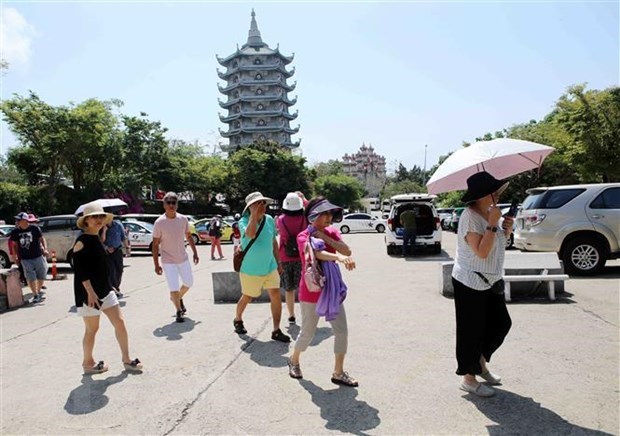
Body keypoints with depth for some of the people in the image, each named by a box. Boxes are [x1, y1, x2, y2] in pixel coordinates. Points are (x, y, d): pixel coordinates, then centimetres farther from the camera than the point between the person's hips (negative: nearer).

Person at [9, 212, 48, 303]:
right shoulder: (15, 232, 0)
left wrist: (45, 249, -10)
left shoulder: (35, 228, -5)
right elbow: (14, 245, 10)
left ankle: (39, 291, 31)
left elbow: (41, 239, 3)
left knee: (41, 276, 9)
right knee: (31, 277, -3)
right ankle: (35, 295, 8)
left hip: (38, 256, 0)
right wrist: (15, 257, 6)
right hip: (25, 259, 0)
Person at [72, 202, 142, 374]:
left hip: (105, 289, 8)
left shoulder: (97, 239, 12)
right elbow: (80, 269, -20)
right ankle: (88, 363, 26)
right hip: (89, 292, -8)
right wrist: (90, 292, -23)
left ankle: (126, 360, 15)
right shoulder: (82, 241, -14)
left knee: (120, 322, 5)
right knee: (92, 329, 6)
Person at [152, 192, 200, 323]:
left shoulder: (183, 219, -5)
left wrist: (195, 252, 9)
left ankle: (178, 298, 46)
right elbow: (155, 245, -11)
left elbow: (188, 236, 10)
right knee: (174, 288, -3)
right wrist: (156, 265, -12)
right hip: (168, 261, -4)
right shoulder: (159, 223, -16)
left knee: (189, 282, 17)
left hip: (183, 258, 4)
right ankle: (179, 311, 18)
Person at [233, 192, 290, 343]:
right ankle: (237, 320, 42)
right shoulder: (244, 221, -14)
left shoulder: (269, 220, 0)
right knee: (247, 298, 14)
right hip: (250, 270, -4)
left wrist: (278, 263, 13)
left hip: (270, 267, 4)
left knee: (276, 296, -4)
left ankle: (276, 331, 7)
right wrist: (255, 215, -33)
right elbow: (250, 235, -37)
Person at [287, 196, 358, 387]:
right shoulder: (303, 237, -14)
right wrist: (339, 257, -54)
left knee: (342, 331, 3)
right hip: (311, 293, -5)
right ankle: (294, 360, 37)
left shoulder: (332, 232, 4)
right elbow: (317, 253, -36)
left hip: (332, 290, 5)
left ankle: (338, 373, 18)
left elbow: (347, 251, -12)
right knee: (307, 334, 8)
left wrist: (325, 237, -20)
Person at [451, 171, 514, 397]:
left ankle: (480, 362, 36)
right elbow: (482, 252, -28)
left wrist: (507, 230, -1)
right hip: (471, 283, -9)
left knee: (502, 324, 16)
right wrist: (492, 224, -27)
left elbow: (498, 243, 19)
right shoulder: (469, 217, -20)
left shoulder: (491, 212, 5)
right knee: (471, 330, 2)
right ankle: (469, 379, 18)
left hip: (491, 281, 9)